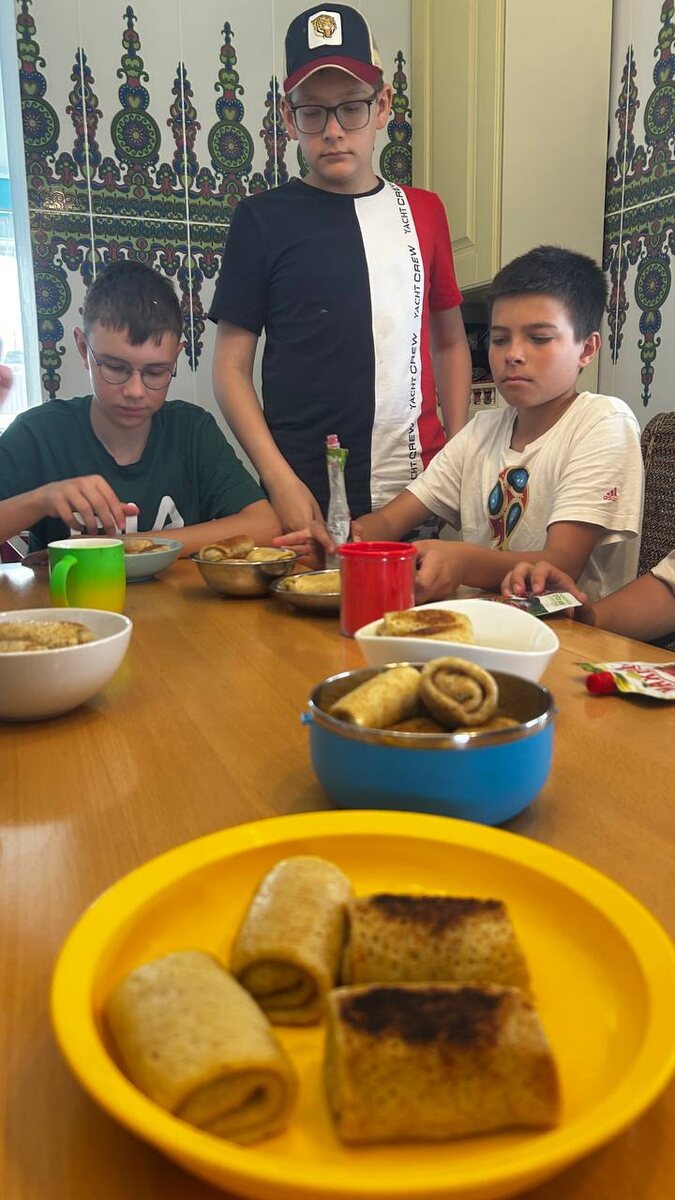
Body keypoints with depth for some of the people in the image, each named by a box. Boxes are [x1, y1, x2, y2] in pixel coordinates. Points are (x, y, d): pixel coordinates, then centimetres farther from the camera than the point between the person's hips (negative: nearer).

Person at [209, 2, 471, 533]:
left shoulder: (423, 211, 9)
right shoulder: (263, 219, 0)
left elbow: (450, 342, 15)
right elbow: (232, 368, -1)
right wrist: (280, 480, -12)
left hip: (417, 488, 3)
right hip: (308, 494, -2)